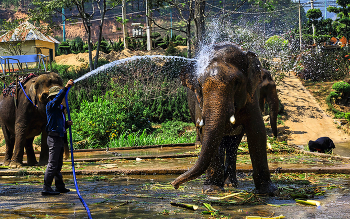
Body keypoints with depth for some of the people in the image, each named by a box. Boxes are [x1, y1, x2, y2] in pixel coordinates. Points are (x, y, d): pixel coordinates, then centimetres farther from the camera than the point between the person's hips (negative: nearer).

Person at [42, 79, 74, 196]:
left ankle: (60, 187, 22)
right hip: (54, 138, -9)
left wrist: (67, 124, 4)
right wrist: (66, 87, -37)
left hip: (60, 138, 9)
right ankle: (46, 188, -5)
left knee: (58, 164, 14)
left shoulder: (59, 107, 19)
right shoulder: (50, 105, -8)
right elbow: (58, 98, -29)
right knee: (52, 164, -8)